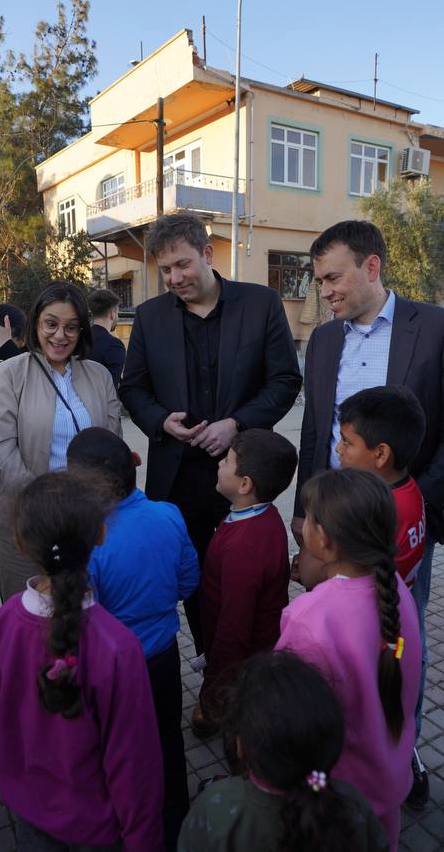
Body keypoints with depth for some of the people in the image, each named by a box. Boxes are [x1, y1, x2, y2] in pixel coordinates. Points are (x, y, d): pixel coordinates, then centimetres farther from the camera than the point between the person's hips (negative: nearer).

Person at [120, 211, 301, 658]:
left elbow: (286, 380, -4)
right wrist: (161, 421, -12)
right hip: (177, 472, 2)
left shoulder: (262, 303, -3)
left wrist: (236, 424, -17)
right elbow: (132, 387, 9)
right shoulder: (150, 315, 5)